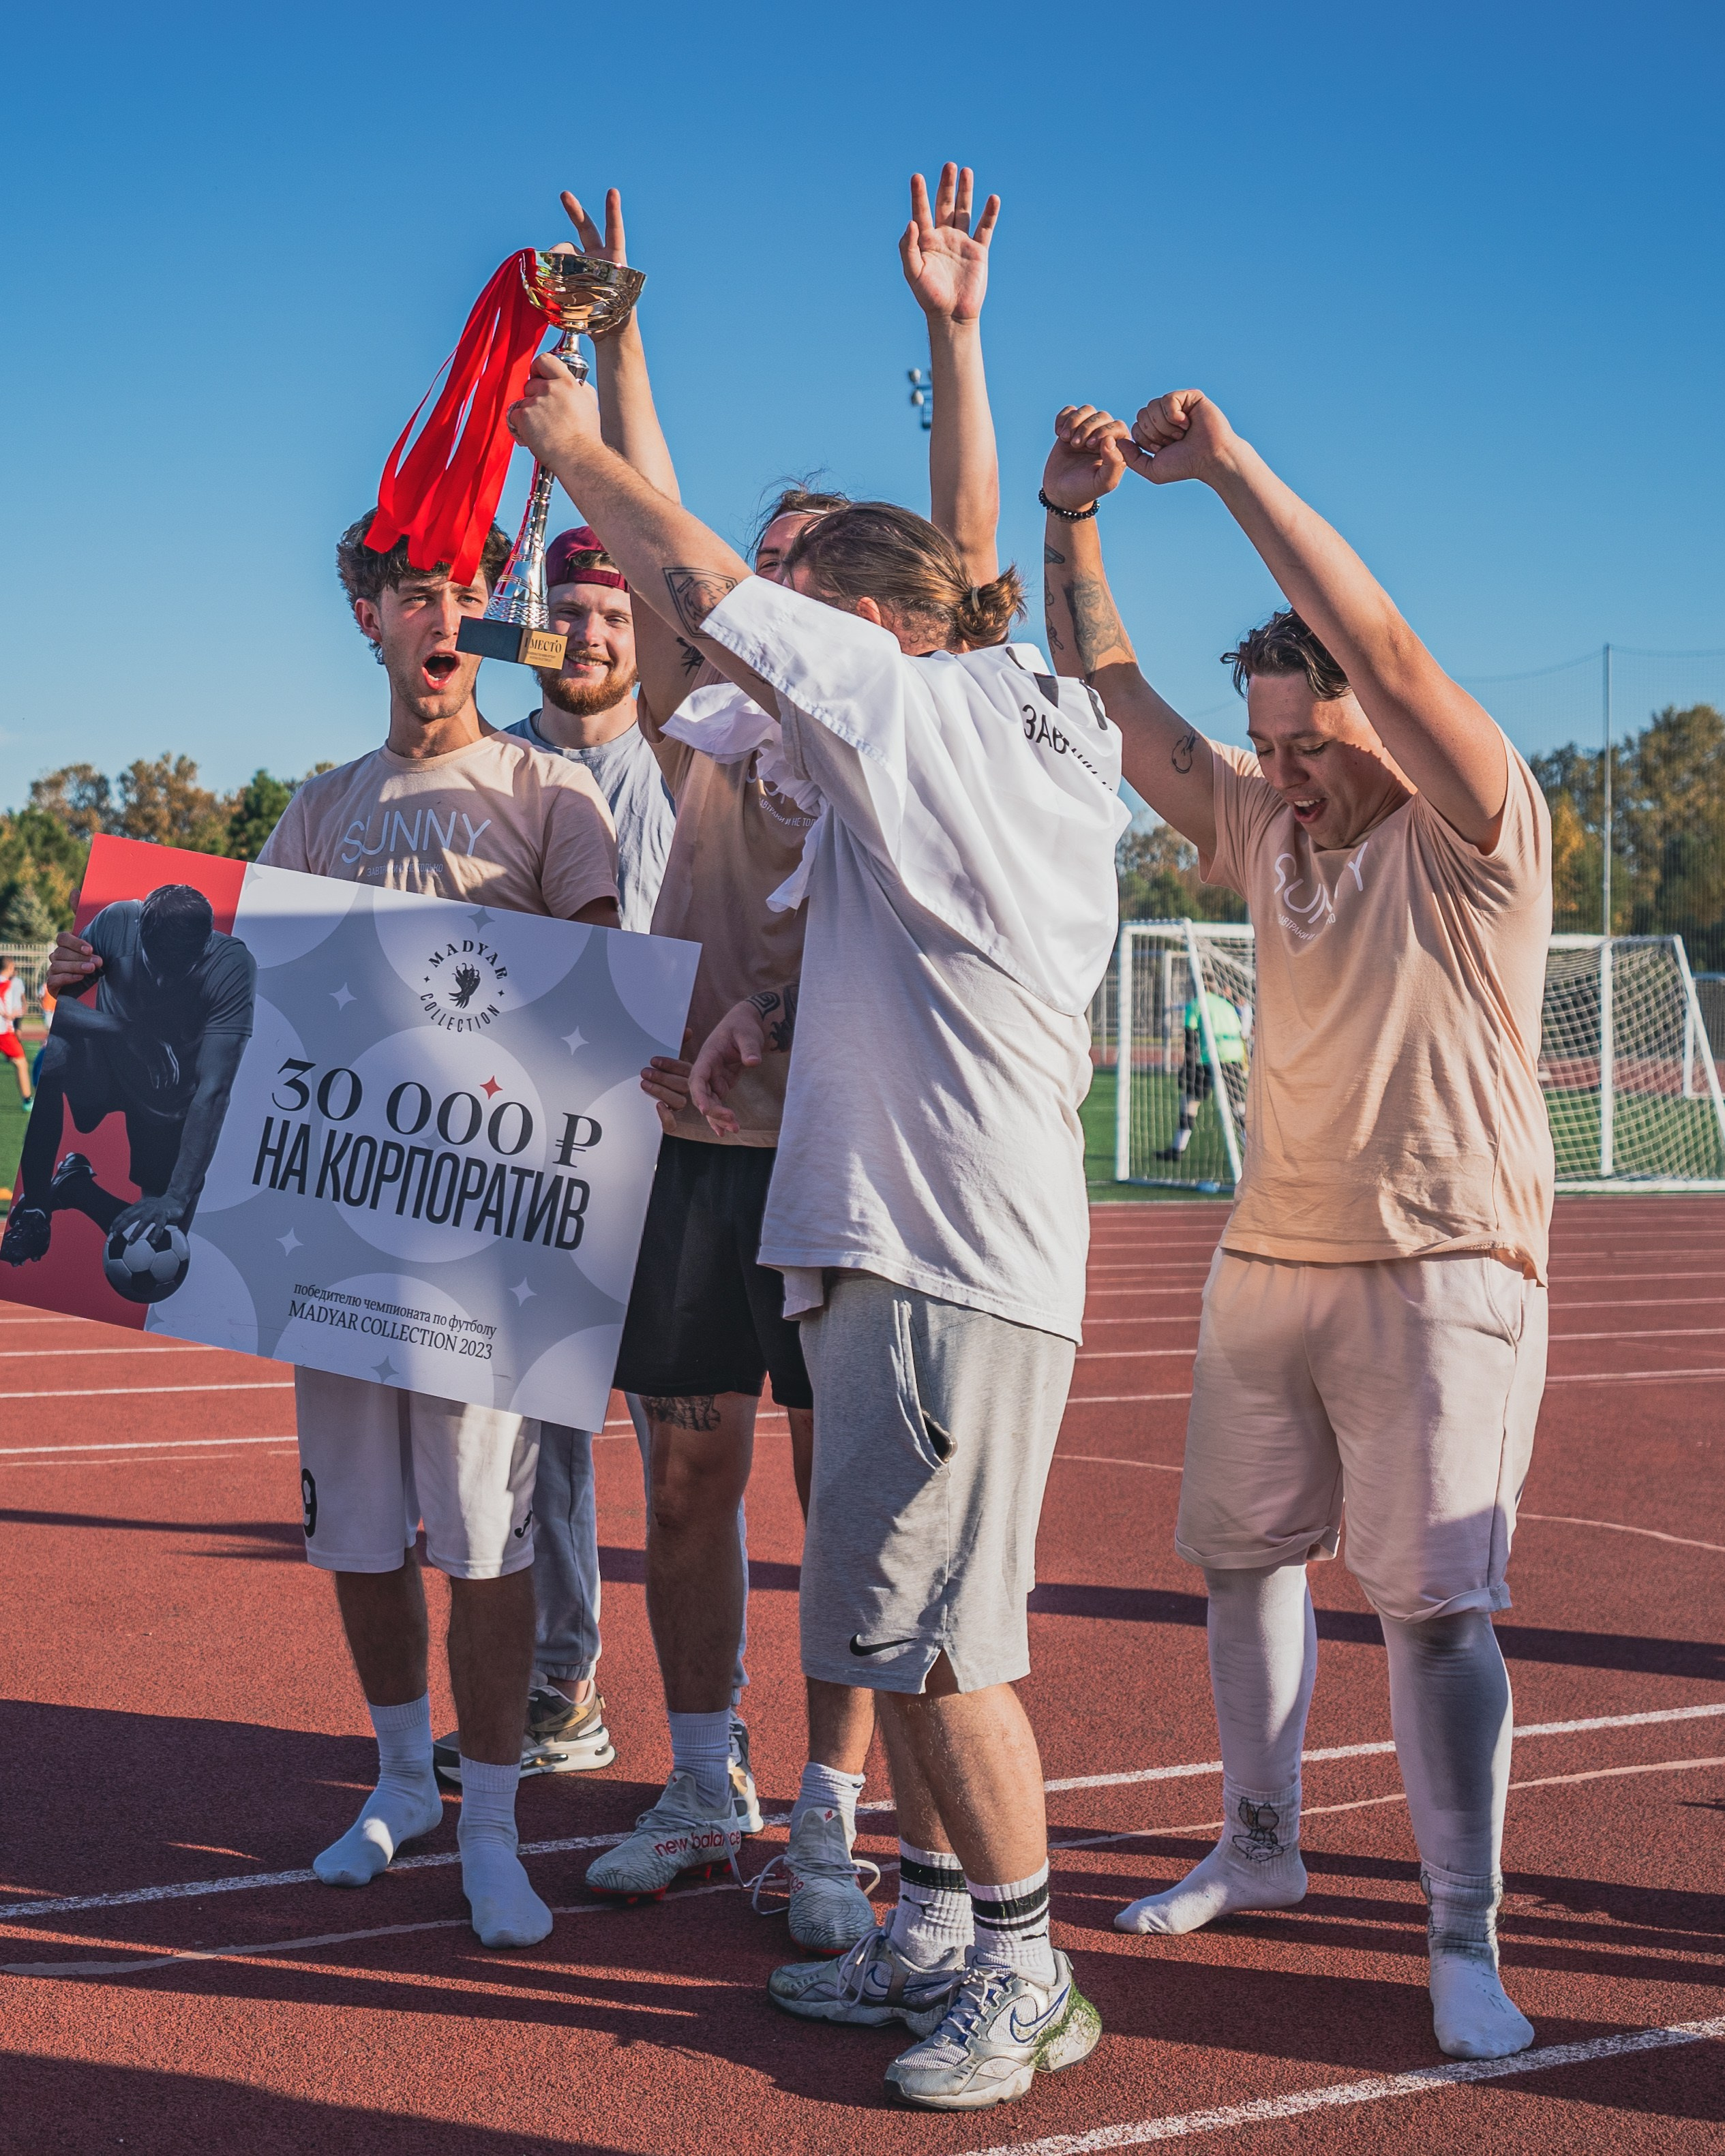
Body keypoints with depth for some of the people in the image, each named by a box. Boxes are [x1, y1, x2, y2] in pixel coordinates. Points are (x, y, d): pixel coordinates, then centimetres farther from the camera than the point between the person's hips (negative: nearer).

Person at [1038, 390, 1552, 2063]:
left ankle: (1464, 1939, 3)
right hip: (1269, 1256, 7)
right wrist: (1070, 519, -6)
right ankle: (1259, 1849, 30)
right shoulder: (1262, 825, 7)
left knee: (1434, 1601, -7)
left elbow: (1383, 650, -24)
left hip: (1441, 1269, -6)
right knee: (1241, 1555, 13)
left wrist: (1231, 468, -26)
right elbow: (1112, 698, 6)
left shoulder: (1477, 829, -10)